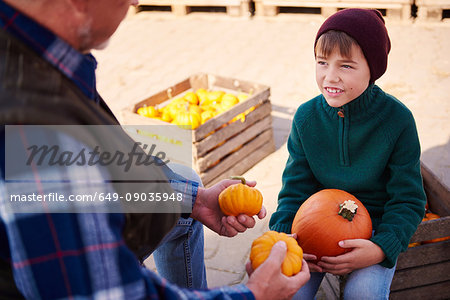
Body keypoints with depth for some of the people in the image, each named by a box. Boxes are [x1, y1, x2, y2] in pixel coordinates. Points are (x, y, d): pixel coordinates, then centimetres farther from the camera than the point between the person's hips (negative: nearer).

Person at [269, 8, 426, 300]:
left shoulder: (397, 119, -16)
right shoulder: (306, 117, -8)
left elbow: (408, 201, -10)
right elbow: (295, 188, -1)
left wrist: (381, 248, -27)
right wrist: (284, 233, -20)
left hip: (375, 227, -1)